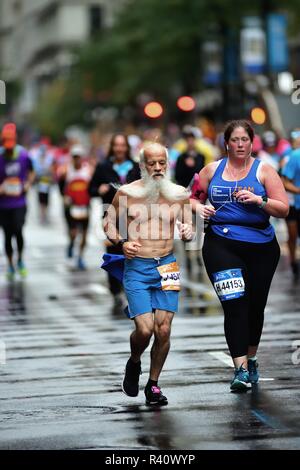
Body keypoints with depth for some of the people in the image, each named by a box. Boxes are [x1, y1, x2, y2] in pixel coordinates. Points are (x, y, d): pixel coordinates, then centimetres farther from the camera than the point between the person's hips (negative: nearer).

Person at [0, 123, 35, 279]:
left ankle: (20, 260, 12)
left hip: (19, 203, 0)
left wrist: (28, 183, -1)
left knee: (18, 231, -13)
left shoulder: (23, 155, -5)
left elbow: (31, 172, 15)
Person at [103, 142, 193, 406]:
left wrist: (187, 232, -11)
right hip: (136, 267, -2)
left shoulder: (179, 194, 4)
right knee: (145, 329, -12)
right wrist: (121, 242, -9)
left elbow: (188, 229, 13)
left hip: (167, 266, 2)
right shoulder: (127, 193, -2)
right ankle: (134, 363, 22)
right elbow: (109, 223, 9)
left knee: (163, 330, -3)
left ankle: (153, 385, 14)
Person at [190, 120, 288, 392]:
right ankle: (241, 370, -17)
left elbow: (283, 209, -2)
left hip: (261, 247, 1)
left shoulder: (264, 171, 3)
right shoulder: (212, 170, 9)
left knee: (255, 306, 10)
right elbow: (194, 198, 18)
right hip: (221, 245, 0)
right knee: (235, 304, -15)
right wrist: (199, 207, -4)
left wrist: (259, 200, -18)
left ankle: (250, 360, 32)